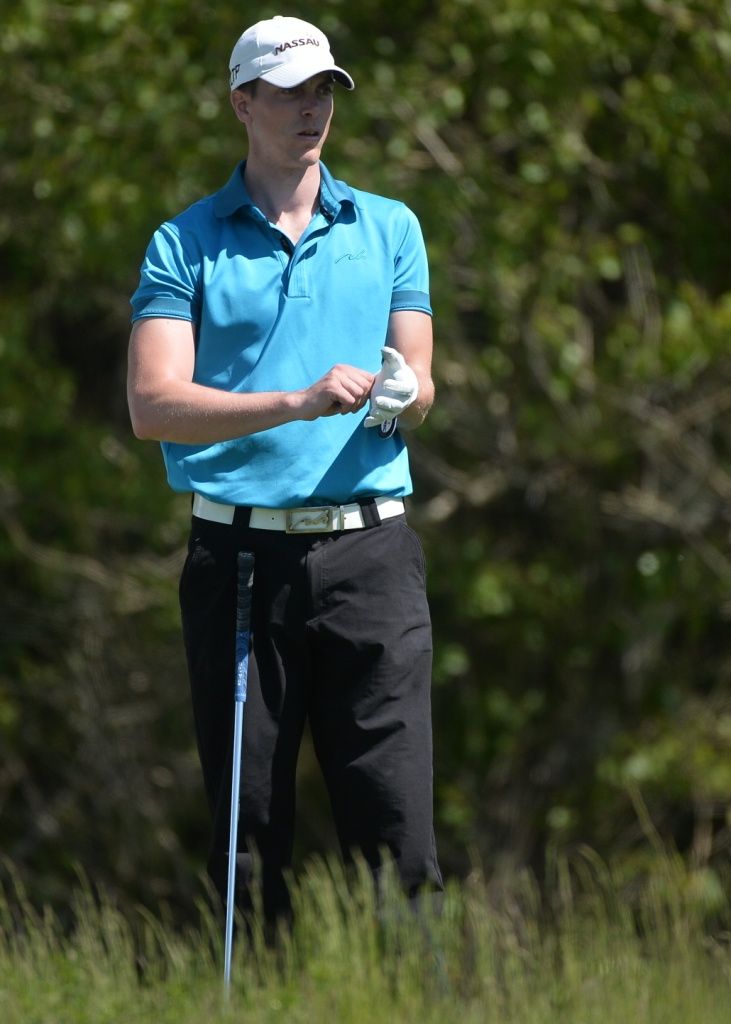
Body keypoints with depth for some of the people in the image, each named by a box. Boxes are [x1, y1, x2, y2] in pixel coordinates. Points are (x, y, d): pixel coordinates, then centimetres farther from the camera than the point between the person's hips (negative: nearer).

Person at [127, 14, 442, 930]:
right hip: (238, 553, -1)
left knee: (394, 821, -7)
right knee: (245, 830, 1)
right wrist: (300, 403, -19)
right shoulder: (185, 244, 6)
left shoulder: (390, 228, 14)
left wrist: (403, 395, -15)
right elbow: (153, 405, -6)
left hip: (367, 552, 1)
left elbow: (417, 389, 10)